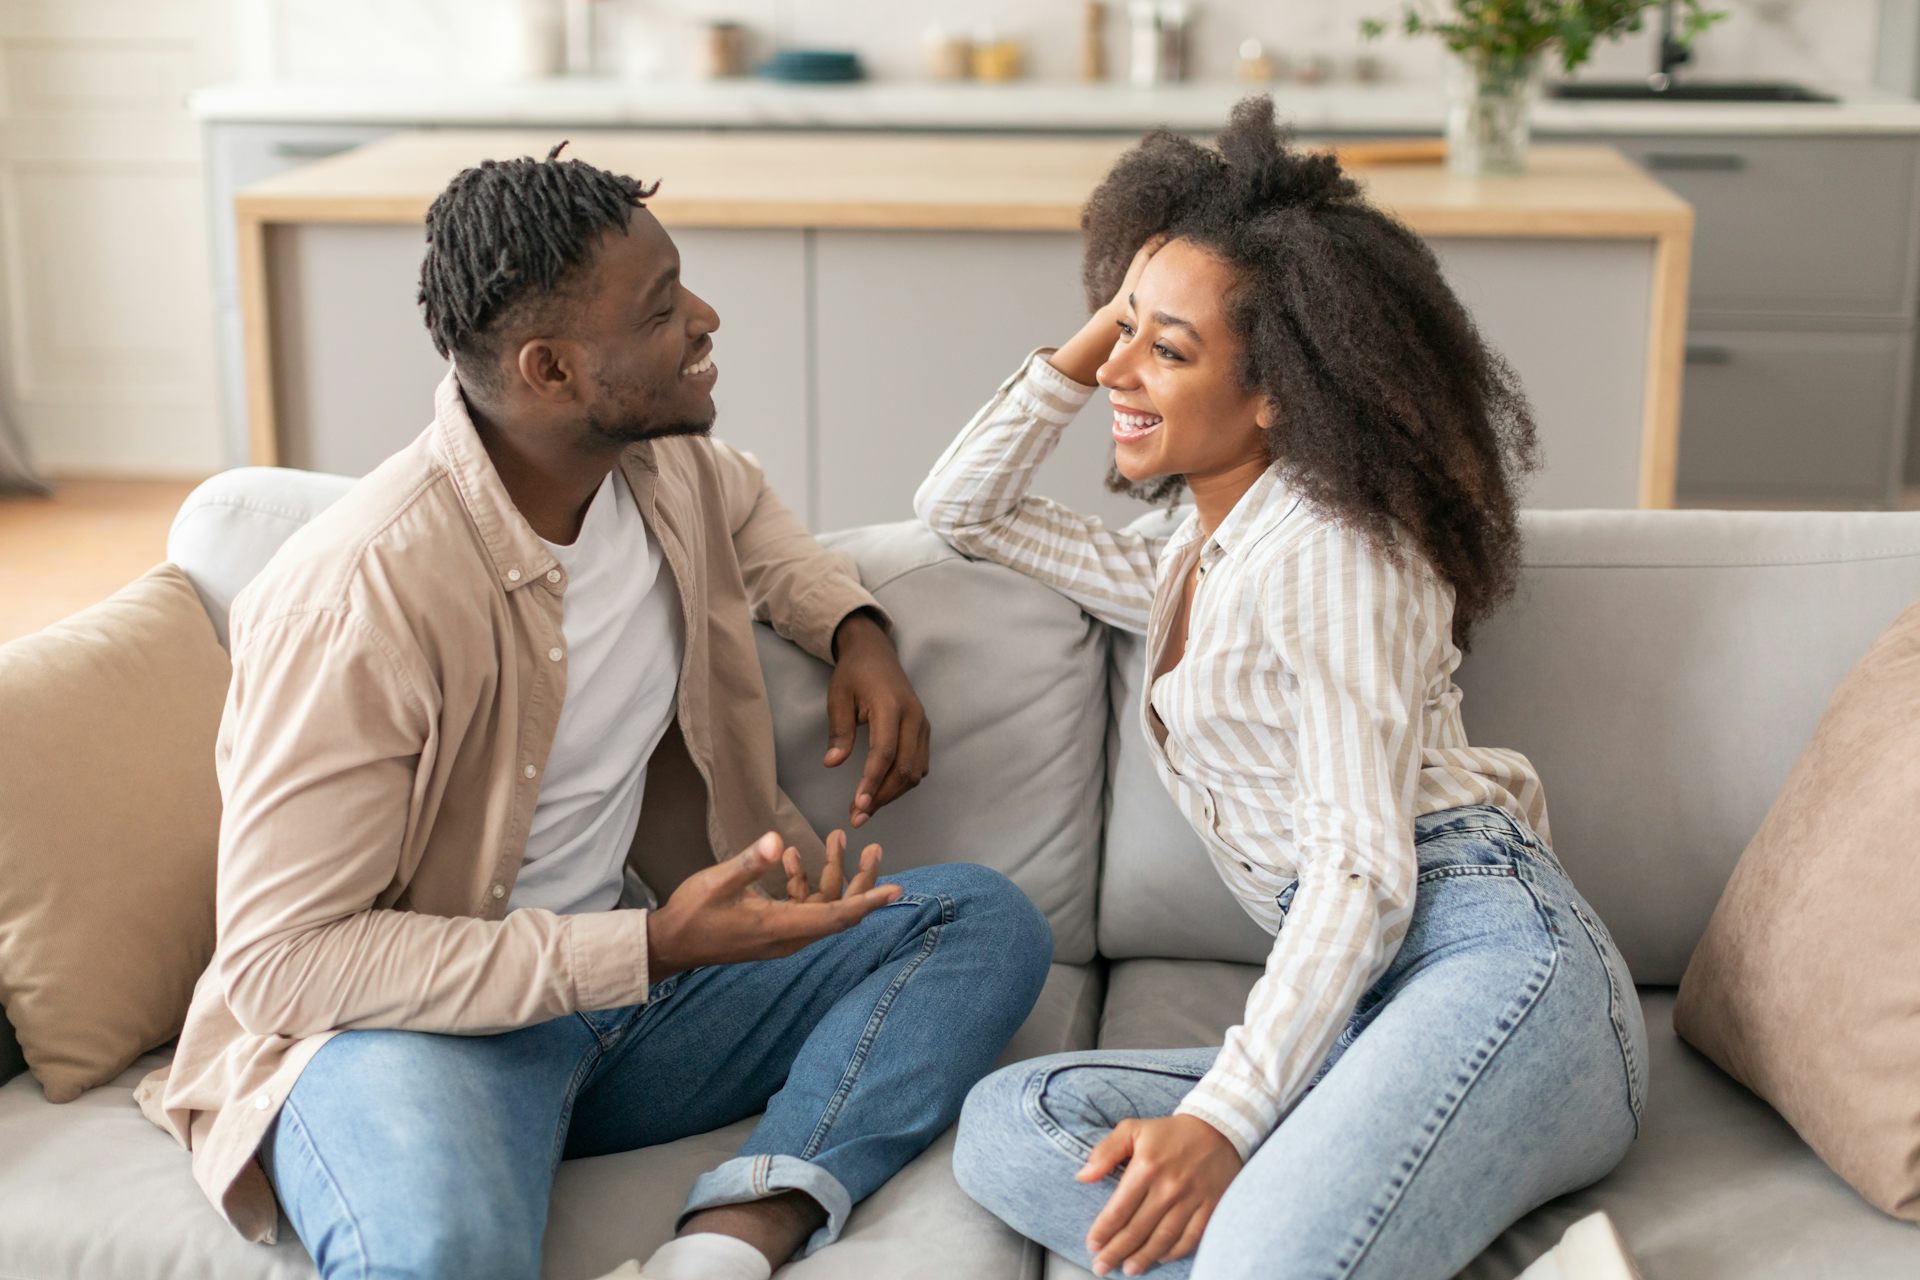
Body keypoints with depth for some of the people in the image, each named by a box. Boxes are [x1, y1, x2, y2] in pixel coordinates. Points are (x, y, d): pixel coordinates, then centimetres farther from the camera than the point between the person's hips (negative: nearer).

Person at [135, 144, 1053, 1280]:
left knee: (991, 922, -8)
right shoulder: (362, 592, -22)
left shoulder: (661, 468, 1)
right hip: (406, 1014, -8)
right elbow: (282, 958, -21)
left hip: (627, 971, 8)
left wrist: (855, 628, 6)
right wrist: (654, 949, -26)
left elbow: (744, 506, 29)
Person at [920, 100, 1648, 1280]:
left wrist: (1221, 1117, -21)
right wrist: (1090, 339, 24)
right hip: (1355, 1015, 9)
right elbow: (964, 507, 36)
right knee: (1005, 1127, -19)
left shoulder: (1330, 548, -2)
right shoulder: (1185, 573, 25)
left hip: (1491, 961, -9)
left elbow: (1363, 870, -11)